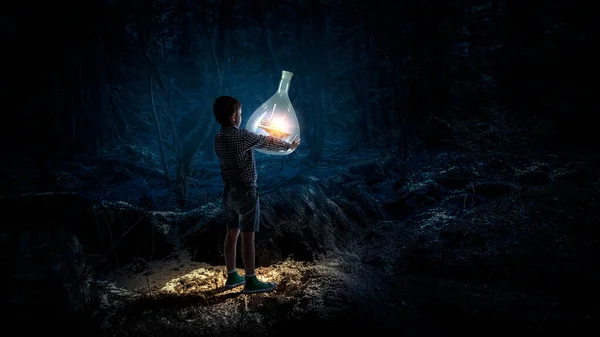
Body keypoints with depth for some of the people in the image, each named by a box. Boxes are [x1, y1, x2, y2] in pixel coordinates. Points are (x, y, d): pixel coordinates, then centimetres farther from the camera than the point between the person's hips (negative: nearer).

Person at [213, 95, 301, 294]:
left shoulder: (219, 138, 6)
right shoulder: (242, 136, -18)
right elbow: (267, 143, -4)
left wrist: (266, 137, 31)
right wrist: (288, 146, 13)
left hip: (230, 190, 8)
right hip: (245, 190, -8)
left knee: (232, 233, 14)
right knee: (248, 236, -2)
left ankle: (232, 276, 24)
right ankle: (251, 281, 6)